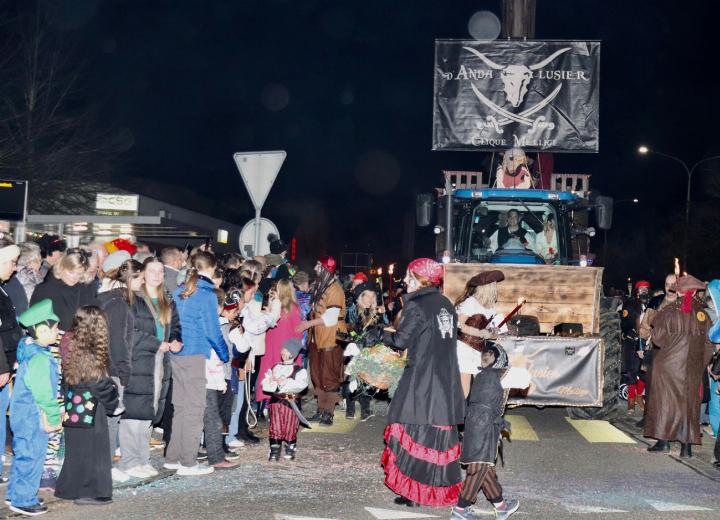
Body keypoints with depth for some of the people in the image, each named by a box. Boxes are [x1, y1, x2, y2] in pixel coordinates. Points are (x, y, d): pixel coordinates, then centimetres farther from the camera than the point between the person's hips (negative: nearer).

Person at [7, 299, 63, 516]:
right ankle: (23, 500, 9)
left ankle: (15, 494, 29)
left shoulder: (27, 350, 7)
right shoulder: (40, 359, -24)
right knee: (32, 457, 0)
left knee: (22, 455, 19)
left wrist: (50, 415, 16)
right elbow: (44, 392, -22)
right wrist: (54, 417, -11)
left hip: (22, 414, 10)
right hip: (34, 417, -10)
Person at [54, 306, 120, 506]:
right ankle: (88, 492, 8)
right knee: (92, 450, 3)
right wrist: (114, 403, 2)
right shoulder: (92, 356, -20)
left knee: (76, 449, 16)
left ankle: (70, 489, 25)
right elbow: (101, 385, -15)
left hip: (74, 409, 8)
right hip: (90, 411, -8)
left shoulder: (72, 348, 2)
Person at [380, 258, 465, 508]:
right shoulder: (446, 304, 10)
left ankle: (414, 492, 2)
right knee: (442, 438, 12)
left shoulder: (416, 306, -12)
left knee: (415, 433, 1)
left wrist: (386, 334, 4)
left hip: (422, 383, -7)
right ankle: (444, 491, 17)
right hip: (447, 383, 7)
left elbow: (400, 341, -16)